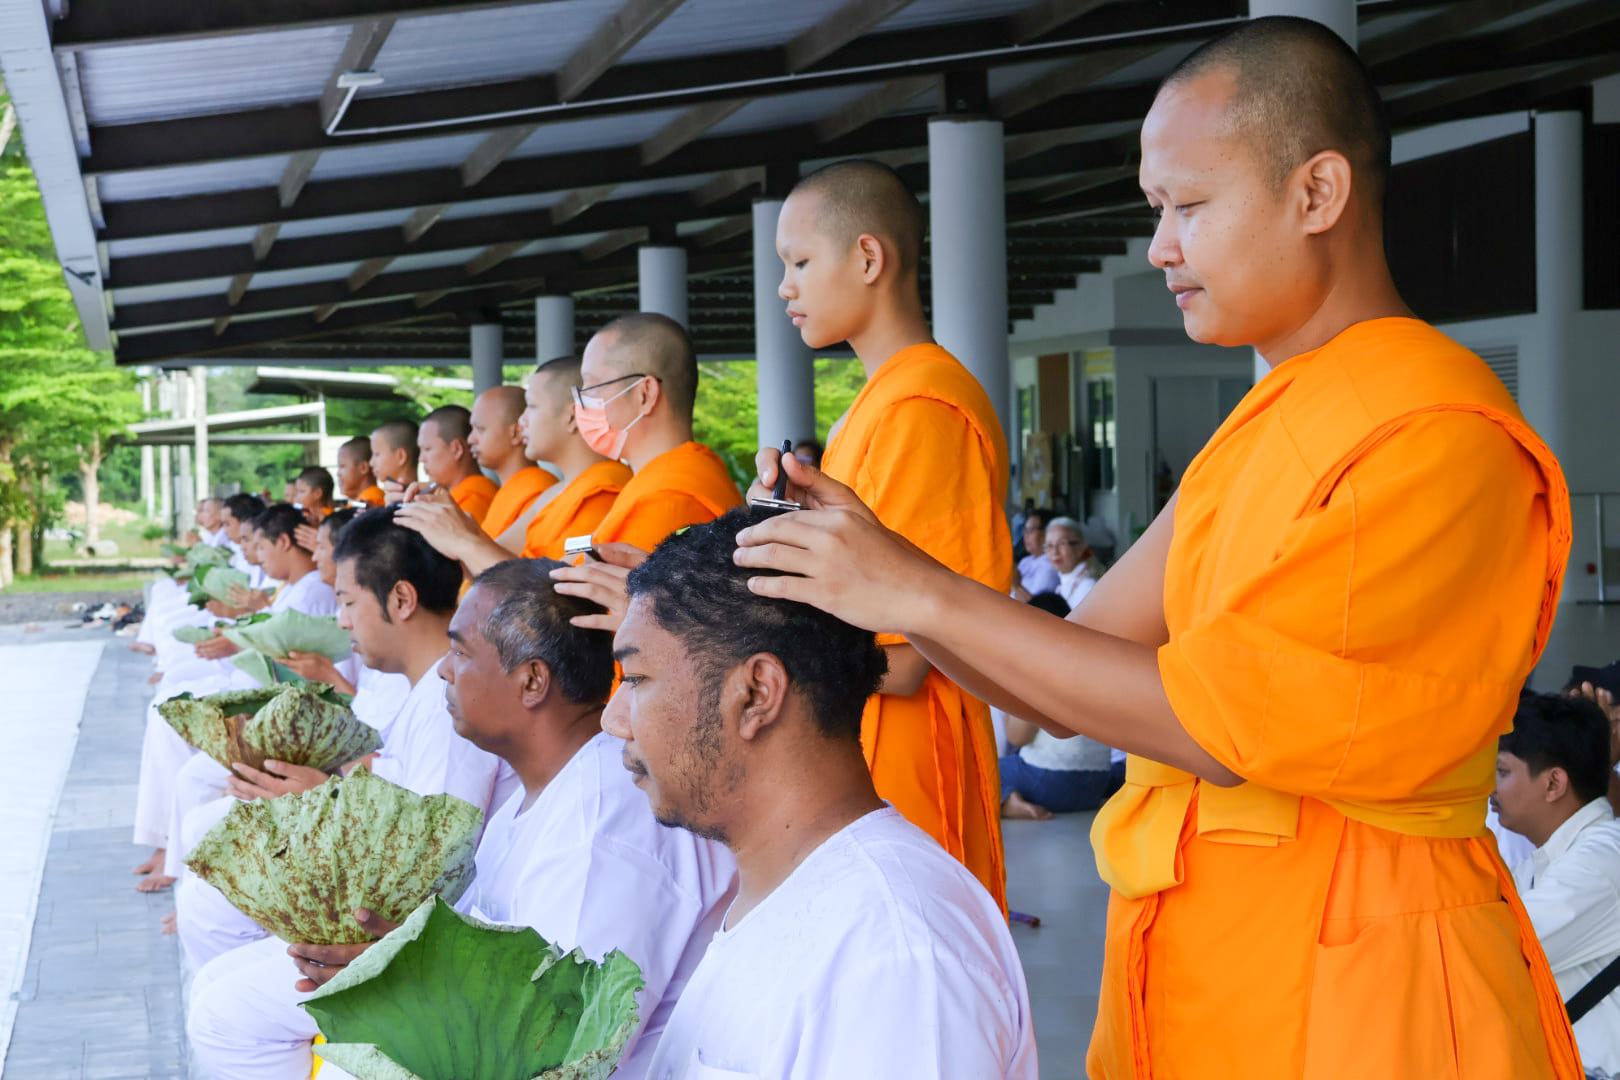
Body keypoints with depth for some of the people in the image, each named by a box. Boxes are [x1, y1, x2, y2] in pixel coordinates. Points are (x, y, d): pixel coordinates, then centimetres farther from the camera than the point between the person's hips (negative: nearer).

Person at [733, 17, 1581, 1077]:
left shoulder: (1438, 433, -15)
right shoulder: (1263, 427, 13)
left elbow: (1237, 719, -21)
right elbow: (1071, 688, 8)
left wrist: (924, 594, -19)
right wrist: (872, 569, -5)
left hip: (1347, 989, -7)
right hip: (1193, 970, 8)